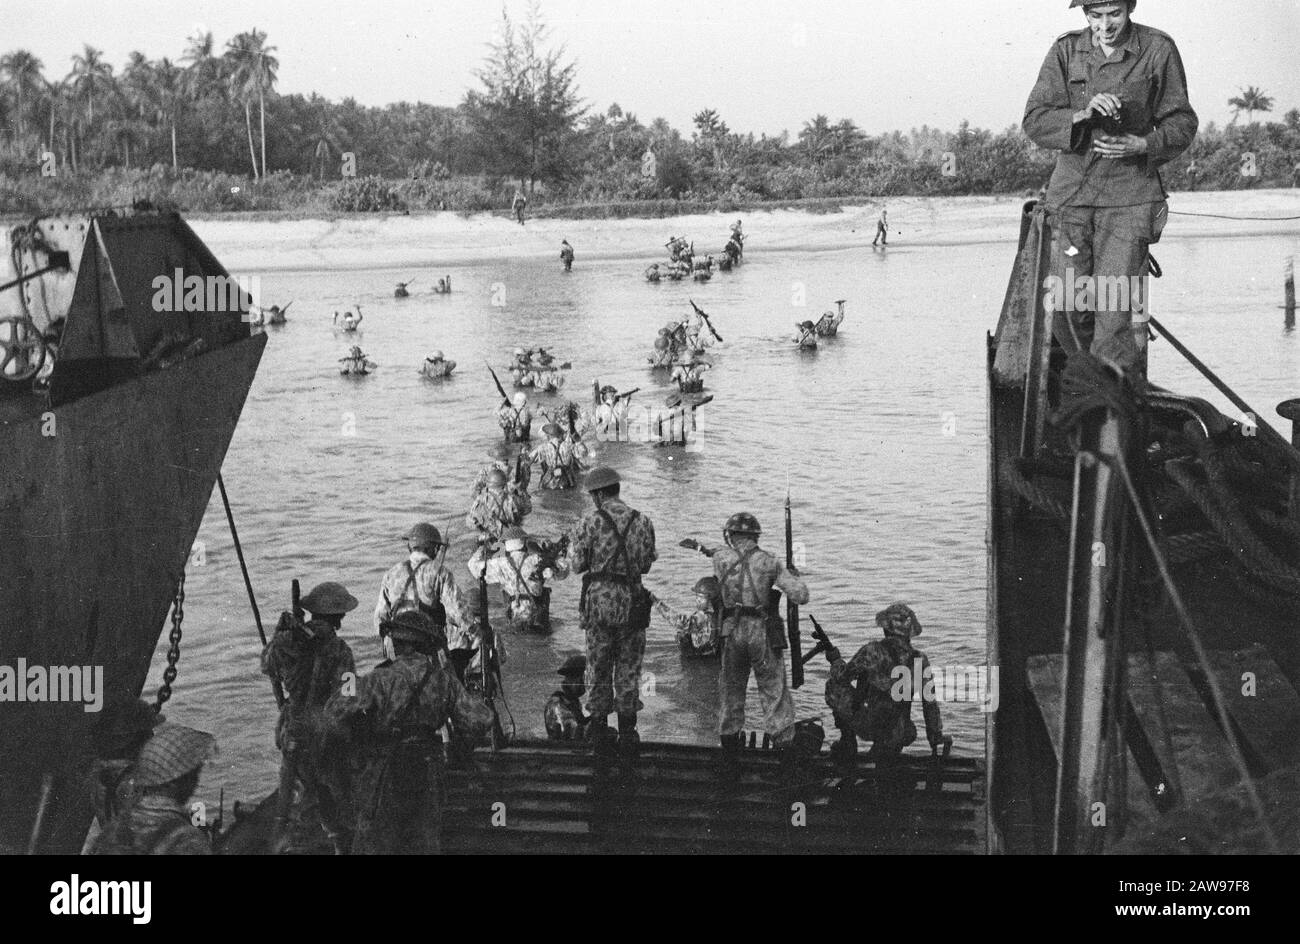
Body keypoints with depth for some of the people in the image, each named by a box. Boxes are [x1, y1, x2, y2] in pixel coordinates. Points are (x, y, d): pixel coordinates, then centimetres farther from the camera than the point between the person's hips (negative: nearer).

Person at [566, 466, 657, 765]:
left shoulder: (590, 523, -8)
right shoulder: (643, 522, 1)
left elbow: (577, 566, -2)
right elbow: (647, 564, 9)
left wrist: (572, 545, 17)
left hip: (599, 603, -2)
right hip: (633, 603, 2)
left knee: (599, 673, 10)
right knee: (629, 673, 11)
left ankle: (601, 739, 14)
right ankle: (628, 738, 14)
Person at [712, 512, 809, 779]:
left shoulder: (720, 558, 0)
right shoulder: (769, 562, 0)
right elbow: (800, 596, -2)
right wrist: (795, 577, 18)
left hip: (732, 633, 1)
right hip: (763, 633, -1)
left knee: (730, 696, 14)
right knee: (775, 694, 7)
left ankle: (730, 764, 18)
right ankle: (788, 760, 7)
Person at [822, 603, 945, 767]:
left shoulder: (872, 651, -19)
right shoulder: (920, 661, -8)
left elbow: (841, 678, -11)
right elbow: (930, 703, -1)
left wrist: (836, 660, 12)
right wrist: (936, 737, 11)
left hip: (863, 725, -4)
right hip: (895, 733, 4)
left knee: (835, 686, 19)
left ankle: (847, 744, 19)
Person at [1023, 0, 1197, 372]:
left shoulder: (1158, 50, 1)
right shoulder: (1066, 50, 4)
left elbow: (1181, 123, 7)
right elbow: (1035, 121, -3)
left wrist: (1142, 144, -13)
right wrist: (1082, 115, -21)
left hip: (1129, 196, -2)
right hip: (1071, 191, 2)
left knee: (1114, 309, -11)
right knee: (1068, 310, 1)